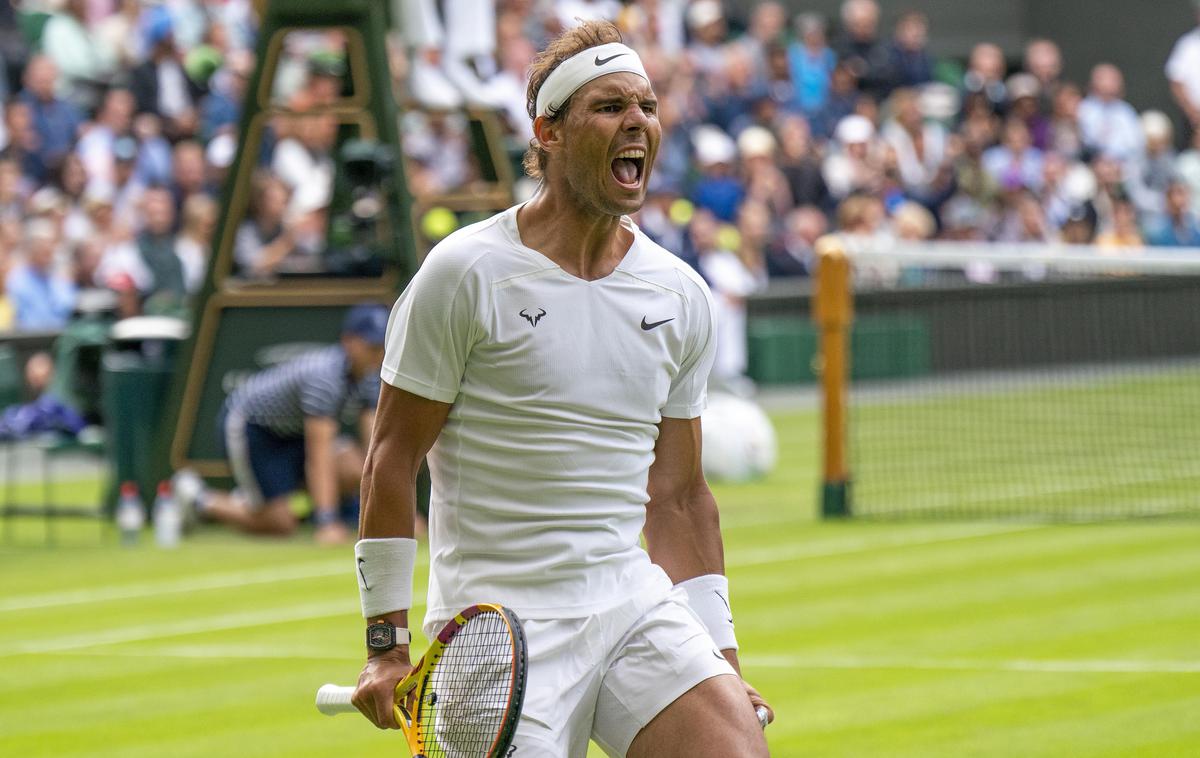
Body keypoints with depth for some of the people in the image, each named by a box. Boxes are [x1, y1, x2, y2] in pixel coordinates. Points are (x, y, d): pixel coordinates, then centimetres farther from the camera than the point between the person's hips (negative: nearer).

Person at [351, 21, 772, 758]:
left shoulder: (682, 296, 10)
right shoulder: (468, 273, -5)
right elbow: (393, 458, -3)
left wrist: (721, 657, 12)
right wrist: (388, 643, -8)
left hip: (636, 603, 4)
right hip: (498, 623, -4)